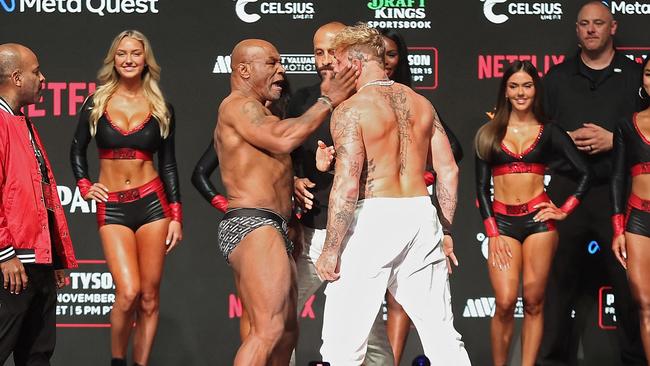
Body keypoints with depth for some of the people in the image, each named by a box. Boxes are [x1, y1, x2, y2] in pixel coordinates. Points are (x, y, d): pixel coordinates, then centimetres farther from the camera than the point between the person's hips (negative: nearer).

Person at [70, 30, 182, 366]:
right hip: (111, 207, -1)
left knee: (149, 298, 0)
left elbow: (168, 164, 10)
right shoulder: (96, 104, 4)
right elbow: (77, 150, 15)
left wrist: (175, 215, 6)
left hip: (152, 202, 1)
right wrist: (85, 186, 0)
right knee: (128, 293, -15)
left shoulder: (160, 109, 6)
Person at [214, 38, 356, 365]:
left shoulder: (259, 113, 28)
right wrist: (327, 102, -15)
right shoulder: (238, 106, -6)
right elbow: (282, 140, -21)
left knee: (286, 332, 12)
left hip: (273, 229, 11)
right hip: (253, 226, -11)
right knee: (268, 331, -21)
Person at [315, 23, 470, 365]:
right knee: (441, 333, 11)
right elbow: (449, 170, 12)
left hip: (373, 219, -6)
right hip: (421, 216, 6)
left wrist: (331, 250, -11)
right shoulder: (421, 103, 12)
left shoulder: (350, 110, -7)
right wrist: (446, 229, 20)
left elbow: (347, 184, -15)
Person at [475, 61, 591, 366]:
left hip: (538, 220, 0)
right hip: (502, 221, 0)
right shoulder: (489, 134, 8)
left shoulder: (548, 132, 8)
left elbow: (585, 174, 8)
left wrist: (564, 211, 1)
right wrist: (493, 234, -2)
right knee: (505, 303, -11)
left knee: (533, 303, -1)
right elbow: (481, 188, 6)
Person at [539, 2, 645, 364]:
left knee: (630, 280, -1)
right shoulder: (557, 77, 13)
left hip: (619, 190, -1)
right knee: (560, 279, 3)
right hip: (567, 189, 1)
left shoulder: (636, 75, 7)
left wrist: (613, 140, -11)